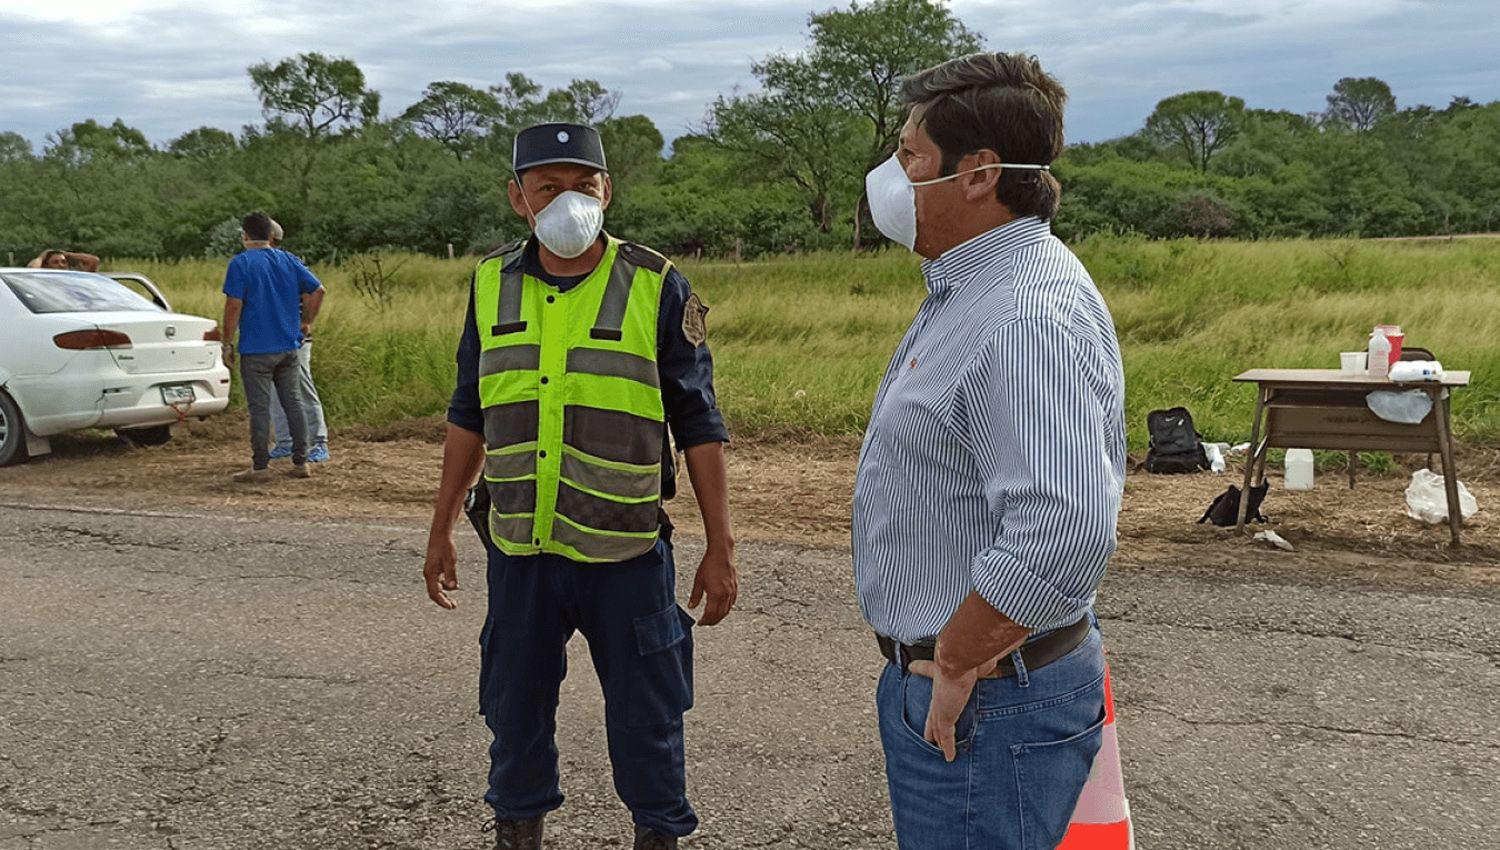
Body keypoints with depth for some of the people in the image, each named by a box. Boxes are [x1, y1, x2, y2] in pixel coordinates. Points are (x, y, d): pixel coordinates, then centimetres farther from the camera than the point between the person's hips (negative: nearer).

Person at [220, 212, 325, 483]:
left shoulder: (241, 263, -8)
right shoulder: (289, 261, 8)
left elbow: (234, 306, -13)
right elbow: (317, 290, 5)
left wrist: (227, 343, -6)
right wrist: (306, 322, 14)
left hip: (256, 350, -5)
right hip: (289, 347, 5)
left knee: (259, 408, -1)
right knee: (293, 403, 11)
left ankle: (260, 467, 3)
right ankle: (301, 463, 13)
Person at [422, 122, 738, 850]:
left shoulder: (657, 287, -7)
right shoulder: (492, 283, 3)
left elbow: (698, 426, -4)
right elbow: (468, 416, 11)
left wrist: (720, 549, -5)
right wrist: (440, 532, 13)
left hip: (625, 553, -3)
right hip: (519, 551, 3)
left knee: (644, 718, 8)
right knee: (515, 714, 16)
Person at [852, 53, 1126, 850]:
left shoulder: (1028, 317, -26)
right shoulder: (966, 290, 10)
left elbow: (1064, 533, -36)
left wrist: (956, 666, -23)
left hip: (984, 702, -10)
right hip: (935, 683, 10)